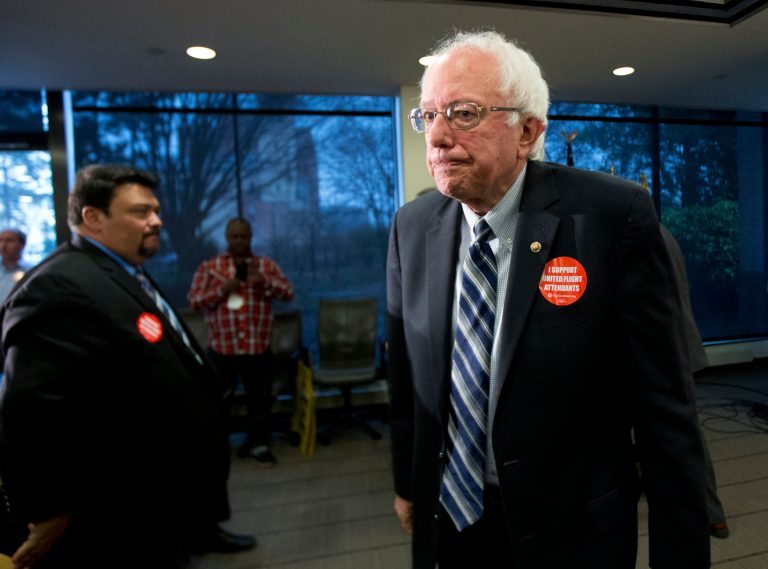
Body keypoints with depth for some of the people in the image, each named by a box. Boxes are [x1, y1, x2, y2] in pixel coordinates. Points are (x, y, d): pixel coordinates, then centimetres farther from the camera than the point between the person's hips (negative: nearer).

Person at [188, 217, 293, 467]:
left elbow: (288, 293, -2)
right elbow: (194, 299, -1)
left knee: (260, 399, 8)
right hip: (222, 347, 0)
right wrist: (222, 290, -15)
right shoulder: (209, 266, 5)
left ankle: (258, 444, 25)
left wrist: (263, 281, -18)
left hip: (258, 347, 1)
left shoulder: (266, 265, 6)